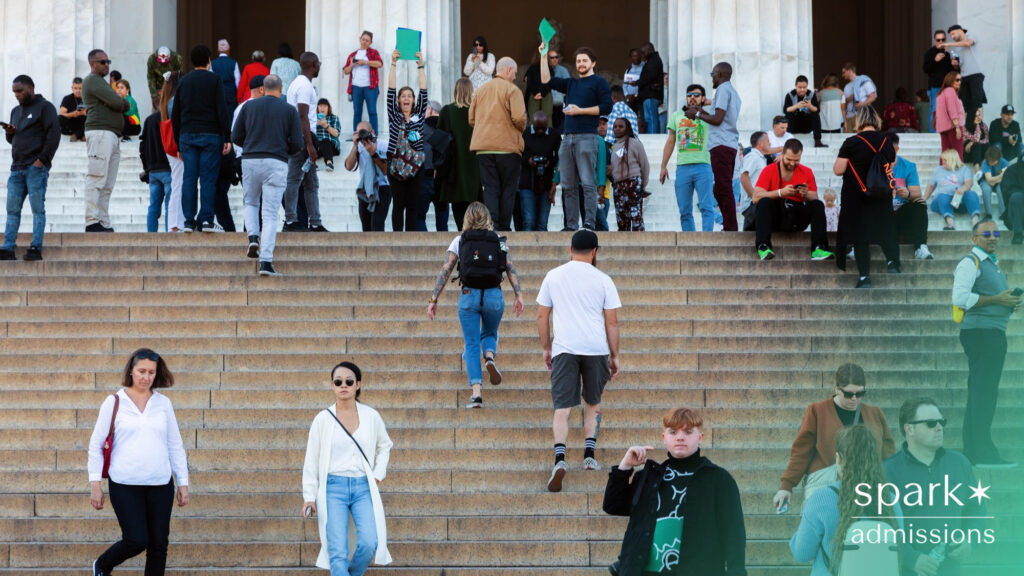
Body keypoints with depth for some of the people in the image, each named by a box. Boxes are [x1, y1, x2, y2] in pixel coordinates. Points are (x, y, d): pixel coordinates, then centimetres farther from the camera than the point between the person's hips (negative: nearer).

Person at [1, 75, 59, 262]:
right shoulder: (16, 111, 22)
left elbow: (54, 134, -8)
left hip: (36, 167, -7)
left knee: (37, 208, -7)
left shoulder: (44, 107, 1)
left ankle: (36, 248, -7)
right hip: (17, 168, 7)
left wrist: (43, 159, -15)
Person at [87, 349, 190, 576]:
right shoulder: (114, 402, -1)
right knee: (137, 540, -7)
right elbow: (96, 444, 2)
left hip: (160, 485, 3)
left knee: (159, 544, 2)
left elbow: (175, 446, 12)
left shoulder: (163, 403, 7)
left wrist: (183, 482, 8)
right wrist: (95, 483, -4)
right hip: (125, 485, -3)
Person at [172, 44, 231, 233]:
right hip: (210, 135, -4)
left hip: (187, 135, 4)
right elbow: (222, 110, -8)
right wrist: (228, 138, -6)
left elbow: (175, 115, 15)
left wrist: (178, 142, 19)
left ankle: (189, 221, -1)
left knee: (189, 178, 2)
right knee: (208, 178, -4)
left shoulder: (183, 81, 13)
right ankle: (206, 220, -9)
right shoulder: (214, 80, 0)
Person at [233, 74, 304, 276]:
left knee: (251, 203, 25)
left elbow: (235, 137, 7)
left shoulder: (249, 106, 6)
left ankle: (253, 236, -1)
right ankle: (266, 262, -9)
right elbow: (297, 144, 0)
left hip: (250, 160, 2)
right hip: (276, 163, -1)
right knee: (270, 214, -2)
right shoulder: (290, 110, 3)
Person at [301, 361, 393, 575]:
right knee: (338, 551, -12)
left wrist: (378, 474, 9)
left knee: (369, 543, -17)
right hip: (333, 487, -1)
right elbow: (311, 461, 4)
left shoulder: (371, 416, 6)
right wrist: (309, 497, 0)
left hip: (363, 487, 1)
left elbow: (384, 446, 24)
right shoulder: (323, 419, 1)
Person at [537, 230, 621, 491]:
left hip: (564, 349, 0)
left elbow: (541, 316, 9)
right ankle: (589, 455, 14)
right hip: (596, 349, 0)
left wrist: (546, 348, 19)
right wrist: (615, 356, 10)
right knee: (593, 402, 20)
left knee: (562, 408, -3)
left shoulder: (553, 276, 7)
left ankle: (560, 458, -22)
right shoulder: (602, 280, 2)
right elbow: (612, 322, 2)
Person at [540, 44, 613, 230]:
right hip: (568, 137, 7)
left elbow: (606, 107, -6)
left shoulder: (599, 82, 5)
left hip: (587, 137, -7)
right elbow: (547, 80, 22)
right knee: (568, 185, 2)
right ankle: (571, 225, 3)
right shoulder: (571, 83, 24)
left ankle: (590, 223, -15)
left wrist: (579, 111, -8)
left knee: (587, 183, -12)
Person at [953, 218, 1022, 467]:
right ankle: (982, 453, -16)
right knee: (982, 393, -13)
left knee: (983, 393, 10)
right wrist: (996, 300, -16)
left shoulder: (993, 264, 22)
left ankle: (972, 453, 12)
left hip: (995, 333, 10)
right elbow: (960, 298, -19)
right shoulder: (970, 262, -7)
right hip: (980, 332, -10)